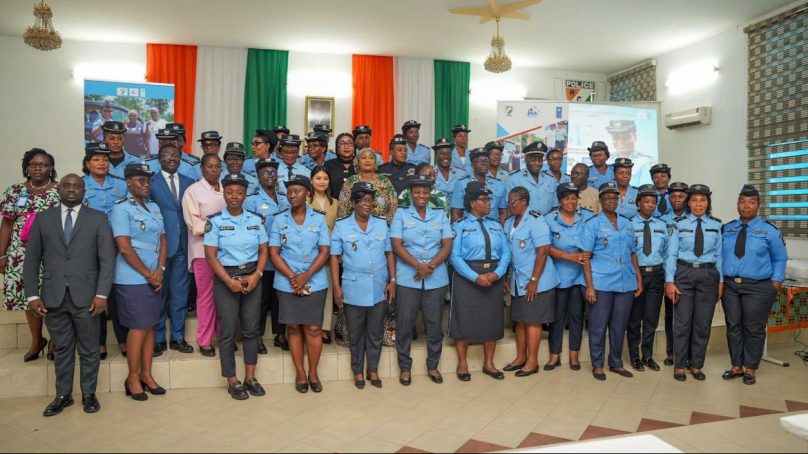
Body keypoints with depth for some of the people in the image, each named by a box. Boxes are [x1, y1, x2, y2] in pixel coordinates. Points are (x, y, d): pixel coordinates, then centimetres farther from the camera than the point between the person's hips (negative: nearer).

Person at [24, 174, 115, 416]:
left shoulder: (98, 219, 3)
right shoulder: (43, 219, 9)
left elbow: (107, 258, -2)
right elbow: (31, 260, 7)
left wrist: (102, 294, -10)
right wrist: (32, 295, -1)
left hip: (86, 296, -1)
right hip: (53, 296, 2)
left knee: (89, 349, 7)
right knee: (62, 349, 11)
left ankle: (89, 394, 21)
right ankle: (63, 395, 24)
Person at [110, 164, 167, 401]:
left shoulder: (154, 208, 12)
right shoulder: (121, 209, -8)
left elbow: (163, 240, 11)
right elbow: (124, 248, -14)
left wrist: (160, 270, -3)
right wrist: (148, 274, -10)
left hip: (154, 277, 6)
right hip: (133, 279, -6)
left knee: (150, 326, 10)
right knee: (139, 327, -2)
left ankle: (146, 374, 20)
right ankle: (133, 378, 13)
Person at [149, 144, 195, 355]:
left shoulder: (189, 183, 10)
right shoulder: (151, 182, 0)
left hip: (182, 245, 3)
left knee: (180, 294, 9)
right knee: (158, 293, 5)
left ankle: (177, 337, 20)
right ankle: (158, 339, 17)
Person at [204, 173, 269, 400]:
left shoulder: (255, 220, 6)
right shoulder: (215, 221, -2)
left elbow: (263, 251, 6)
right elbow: (210, 255, -6)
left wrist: (256, 275, -10)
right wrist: (229, 281, -15)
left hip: (252, 277, 3)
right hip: (225, 279, -3)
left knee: (251, 328, 7)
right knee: (228, 331, 2)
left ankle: (250, 377, 20)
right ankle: (232, 381, 13)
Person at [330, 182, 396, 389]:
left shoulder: (382, 224, 4)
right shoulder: (341, 225, -3)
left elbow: (389, 253, 7)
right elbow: (334, 257, -2)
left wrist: (392, 280, 2)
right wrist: (336, 286, -7)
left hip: (379, 288, 2)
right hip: (353, 288, -2)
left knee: (376, 332, 12)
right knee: (356, 333, 11)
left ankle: (373, 370, 28)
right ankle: (358, 371, 27)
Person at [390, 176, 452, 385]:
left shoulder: (440, 215, 9)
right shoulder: (401, 214, 3)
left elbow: (447, 245, 3)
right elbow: (396, 245, -5)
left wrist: (431, 266, -12)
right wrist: (418, 265, -17)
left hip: (436, 279, 2)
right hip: (407, 278, -2)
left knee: (434, 323, 7)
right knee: (404, 323, 3)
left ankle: (433, 366, 23)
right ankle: (405, 367, 17)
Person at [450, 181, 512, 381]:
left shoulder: (496, 225, 11)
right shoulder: (460, 225, -3)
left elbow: (506, 252, 3)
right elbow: (455, 255, -13)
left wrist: (498, 273, -14)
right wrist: (476, 277, -20)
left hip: (494, 277, 5)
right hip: (467, 278, -4)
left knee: (492, 319, 11)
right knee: (465, 318, 3)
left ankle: (488, 364, 26)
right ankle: (462, 363, 19)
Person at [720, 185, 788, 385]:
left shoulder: (769, 230, -1)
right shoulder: (726, 229, 7)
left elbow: (780, 258, 4)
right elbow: (719, 255, 10)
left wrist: (776, 282, -4)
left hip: (758, 287, -3)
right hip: (729, 285, 3)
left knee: (754, 329, 4)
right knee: (733, 327, 9)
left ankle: (750, 369, 19)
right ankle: (736, 366, 22)